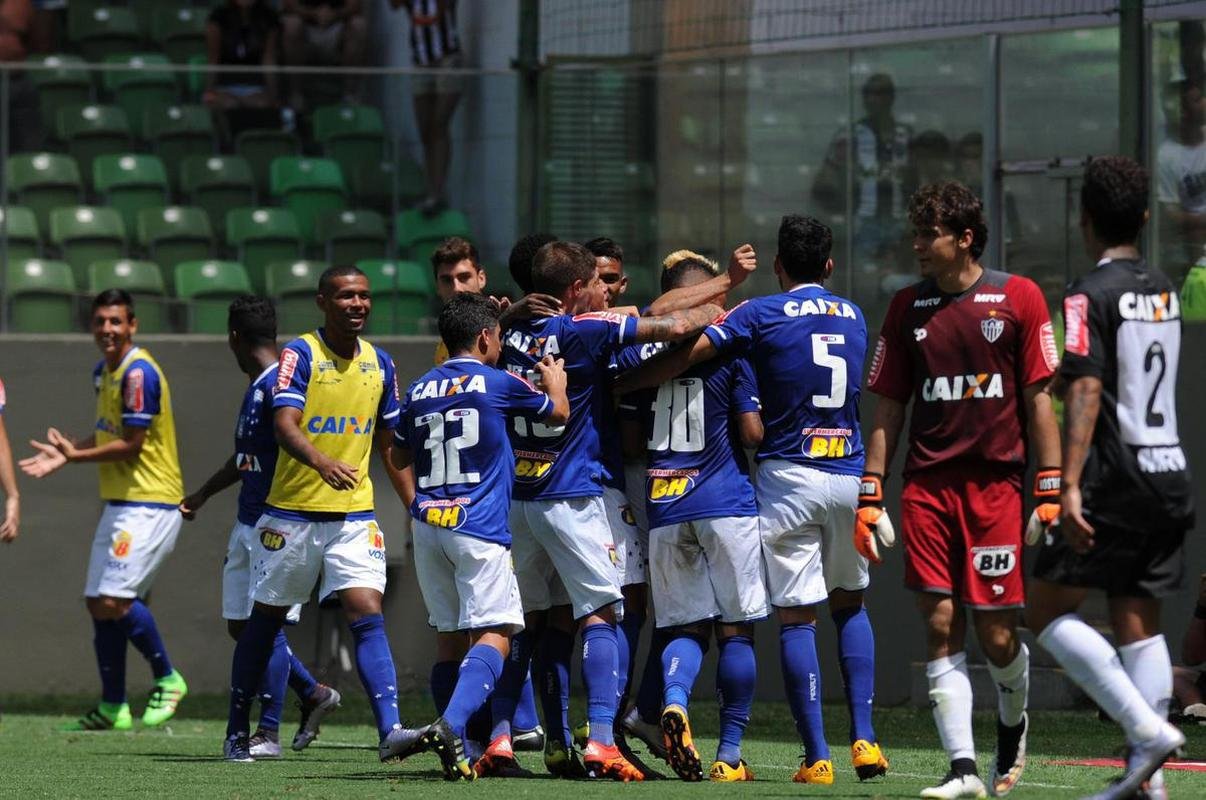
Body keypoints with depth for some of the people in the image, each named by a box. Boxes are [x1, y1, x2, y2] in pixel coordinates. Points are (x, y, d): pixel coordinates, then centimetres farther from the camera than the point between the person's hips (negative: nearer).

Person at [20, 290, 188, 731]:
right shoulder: (103, 371, 14)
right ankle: (112, 707, 14)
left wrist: (76, 455, -11)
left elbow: (131, 444, -18)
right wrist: (65, 453, 9)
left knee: (114, 601, -17)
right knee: (98, 604, 7)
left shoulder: (138, 373, -16)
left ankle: (167, 679, 1)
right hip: (119, 503, 10)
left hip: (149, 504, -10)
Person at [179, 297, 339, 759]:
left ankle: (268, 734, -3)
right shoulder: (256, 387, 15)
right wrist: (200, 497, 40)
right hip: (248, 525, 10)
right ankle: (314, 695, 25)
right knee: (241, 626, 12)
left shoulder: (279, 386, -16)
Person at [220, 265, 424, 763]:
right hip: (292, 512, -3)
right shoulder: (300, 355, -9)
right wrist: (323, 463, -42)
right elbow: (285, 424, -23)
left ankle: (390, 731, -24)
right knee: (266, 619, 10)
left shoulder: (379, 364, 7)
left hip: (355, 515, 3)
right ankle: (236, 732, 24)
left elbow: (389, 443, 17)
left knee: (368, 614, -14)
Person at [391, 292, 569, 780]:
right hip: (479, 527, -5)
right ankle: (451, 724, -33)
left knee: (452, 637, 13)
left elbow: (400, 458, 27)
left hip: (428, 525, 6)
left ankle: (457, 752, 11)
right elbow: (558, 414, 16)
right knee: (493, 634, -10)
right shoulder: (498, 384, -2)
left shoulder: (419, 391, 11)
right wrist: (556, 383, 36)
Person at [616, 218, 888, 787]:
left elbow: (682, 356, -9)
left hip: (789, 476, -4)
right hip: (850, 477, 4)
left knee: (796, 616, -1)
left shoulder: (761, 314, -5)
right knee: (849, 604, 19)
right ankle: (863, 739, 8)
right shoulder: (853, 317, 11)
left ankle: (816, 756, -5)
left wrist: (615, 386, 5)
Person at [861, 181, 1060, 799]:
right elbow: (888, 408, 12)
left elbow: (1038, 400, 1)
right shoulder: (908, 307, 9)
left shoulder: (1019, 298, 1)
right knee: (940, 627, -5)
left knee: (996, 634, -2)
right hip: (926, 486, 3)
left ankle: (1012, 726, 28)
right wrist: (870, 494, 5)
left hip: (996, 482, -3)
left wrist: (1050, 492, -4)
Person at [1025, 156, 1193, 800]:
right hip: (1170, 475, 7)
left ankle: (1147, 728, -12)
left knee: (1047, 611, 0)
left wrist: (1069, 485, -24)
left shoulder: (1090, 294, -11)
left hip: (1114, 482, -7)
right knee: (1138, 623, 8)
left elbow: (1085, 390, -20)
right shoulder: (1164, 290, 13)